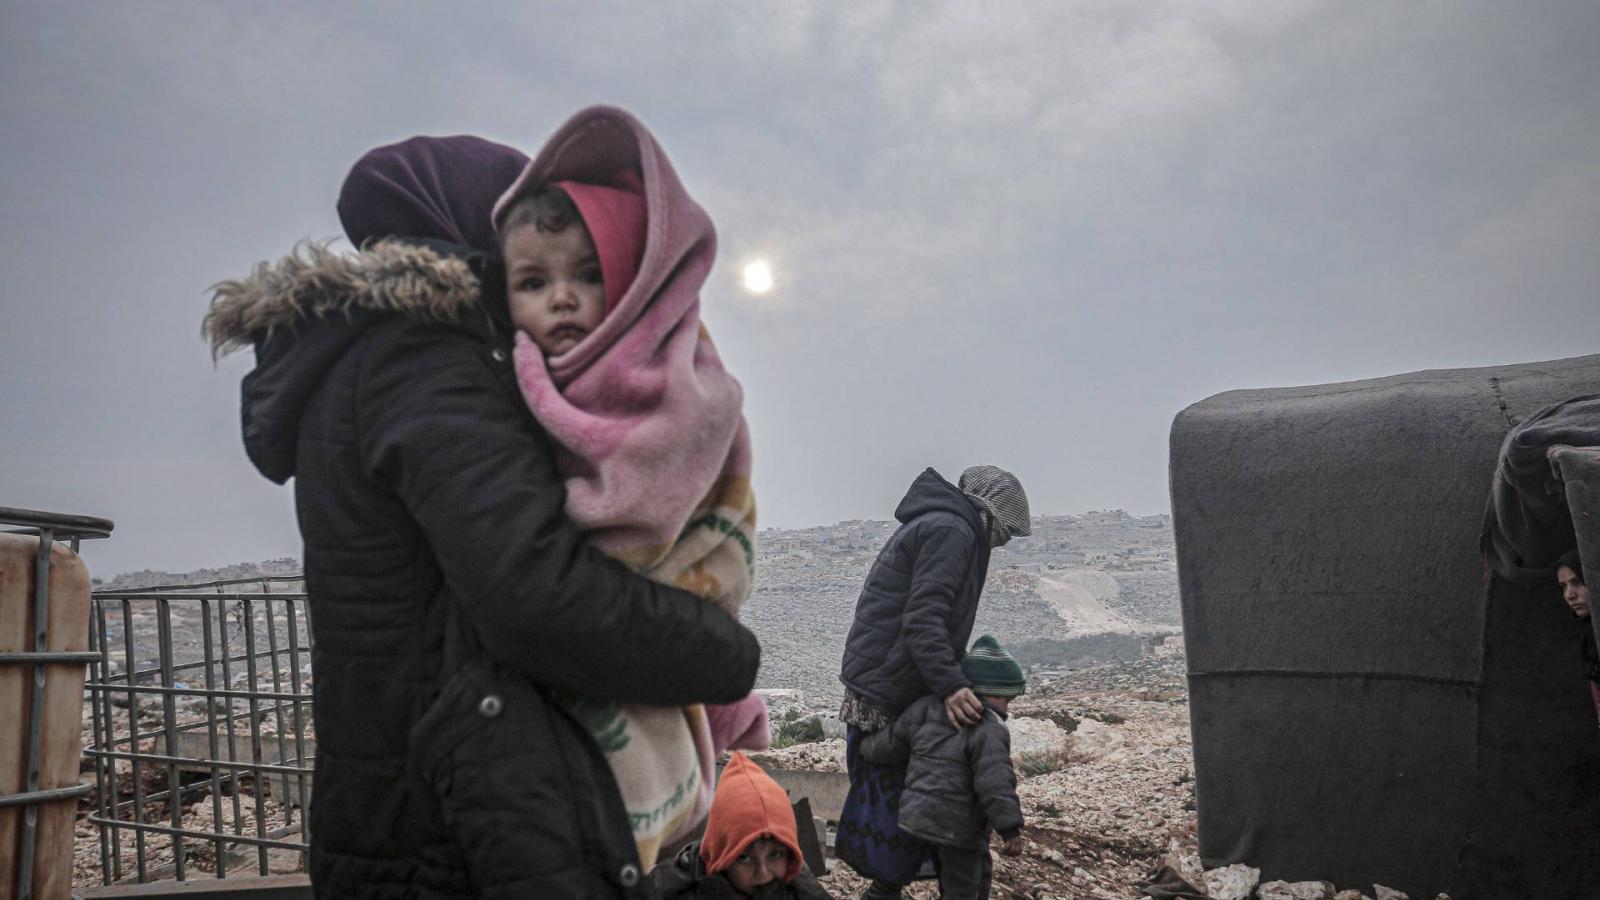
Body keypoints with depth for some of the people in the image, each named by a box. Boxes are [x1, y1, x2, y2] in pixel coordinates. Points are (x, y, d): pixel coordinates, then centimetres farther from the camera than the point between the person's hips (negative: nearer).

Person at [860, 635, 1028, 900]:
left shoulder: (927, 709, 5)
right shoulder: (988, 731, -16)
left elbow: (889, 744, 9)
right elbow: (994, 782, -25)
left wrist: (867, 746, 27)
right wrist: (1010, 830, -24)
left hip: (920, 814, 8)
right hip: (958, 824, -8)